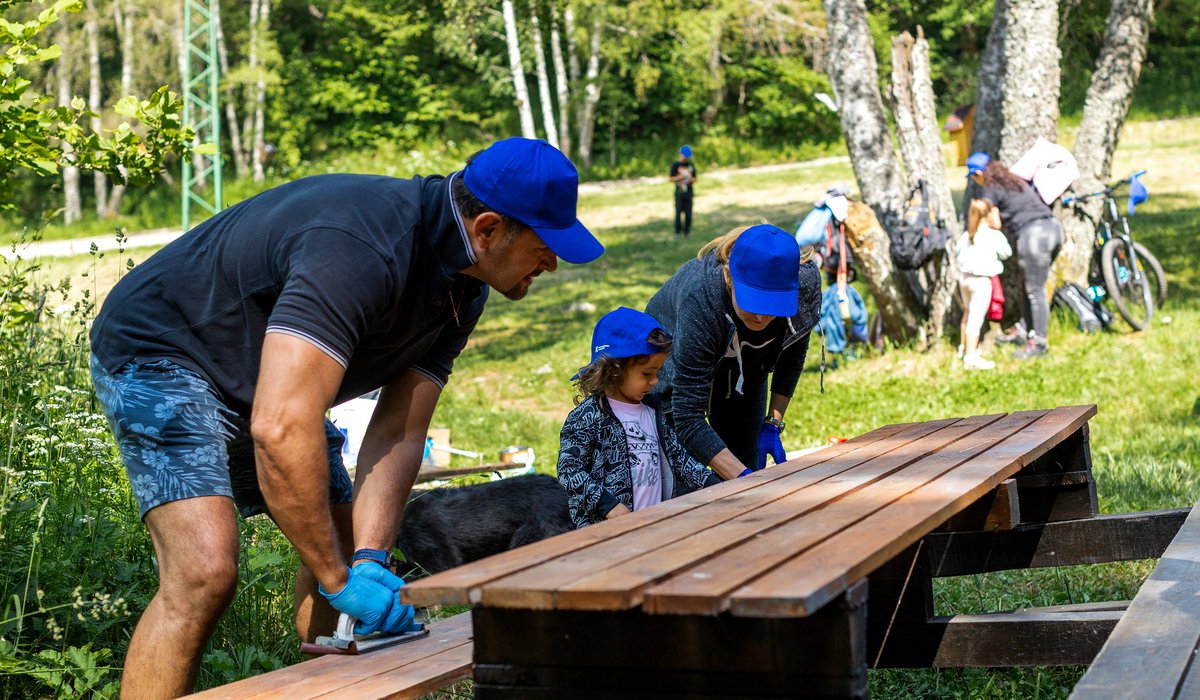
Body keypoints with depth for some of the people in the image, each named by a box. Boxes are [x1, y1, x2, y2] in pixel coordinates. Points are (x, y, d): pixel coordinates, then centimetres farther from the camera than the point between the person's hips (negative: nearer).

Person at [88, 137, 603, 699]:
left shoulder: (463, 287, -6)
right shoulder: (360, 250, -36)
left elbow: (399, 434, -9)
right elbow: (281, 430, -42)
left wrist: (369, 559, -23)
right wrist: (338, 578, -34)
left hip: (268, 377, 9)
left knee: (346, 545, 9)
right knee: (205, 572, -24)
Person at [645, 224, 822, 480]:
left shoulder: (807, 282, -30)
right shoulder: (701, 299, -43)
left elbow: (793, 353, -5)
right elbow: (687, 416, -40)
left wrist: (773, 424, -10)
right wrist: (742, 476, -48)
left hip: (744, 371, 4)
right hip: (675, 370, -4)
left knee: (748, 466, 4)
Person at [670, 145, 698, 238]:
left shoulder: (691, 165, 10)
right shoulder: (675, 165, 1)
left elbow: (694, 179, 15)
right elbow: (672, 178, 2)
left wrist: (691, 179, -8)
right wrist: (680, 177, -16)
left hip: (688, 193, 3)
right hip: (679, 192, -3)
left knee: (688, 213, 2)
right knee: (678, 213, -4)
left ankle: (687, 231, 12)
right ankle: (677, 232, 7)